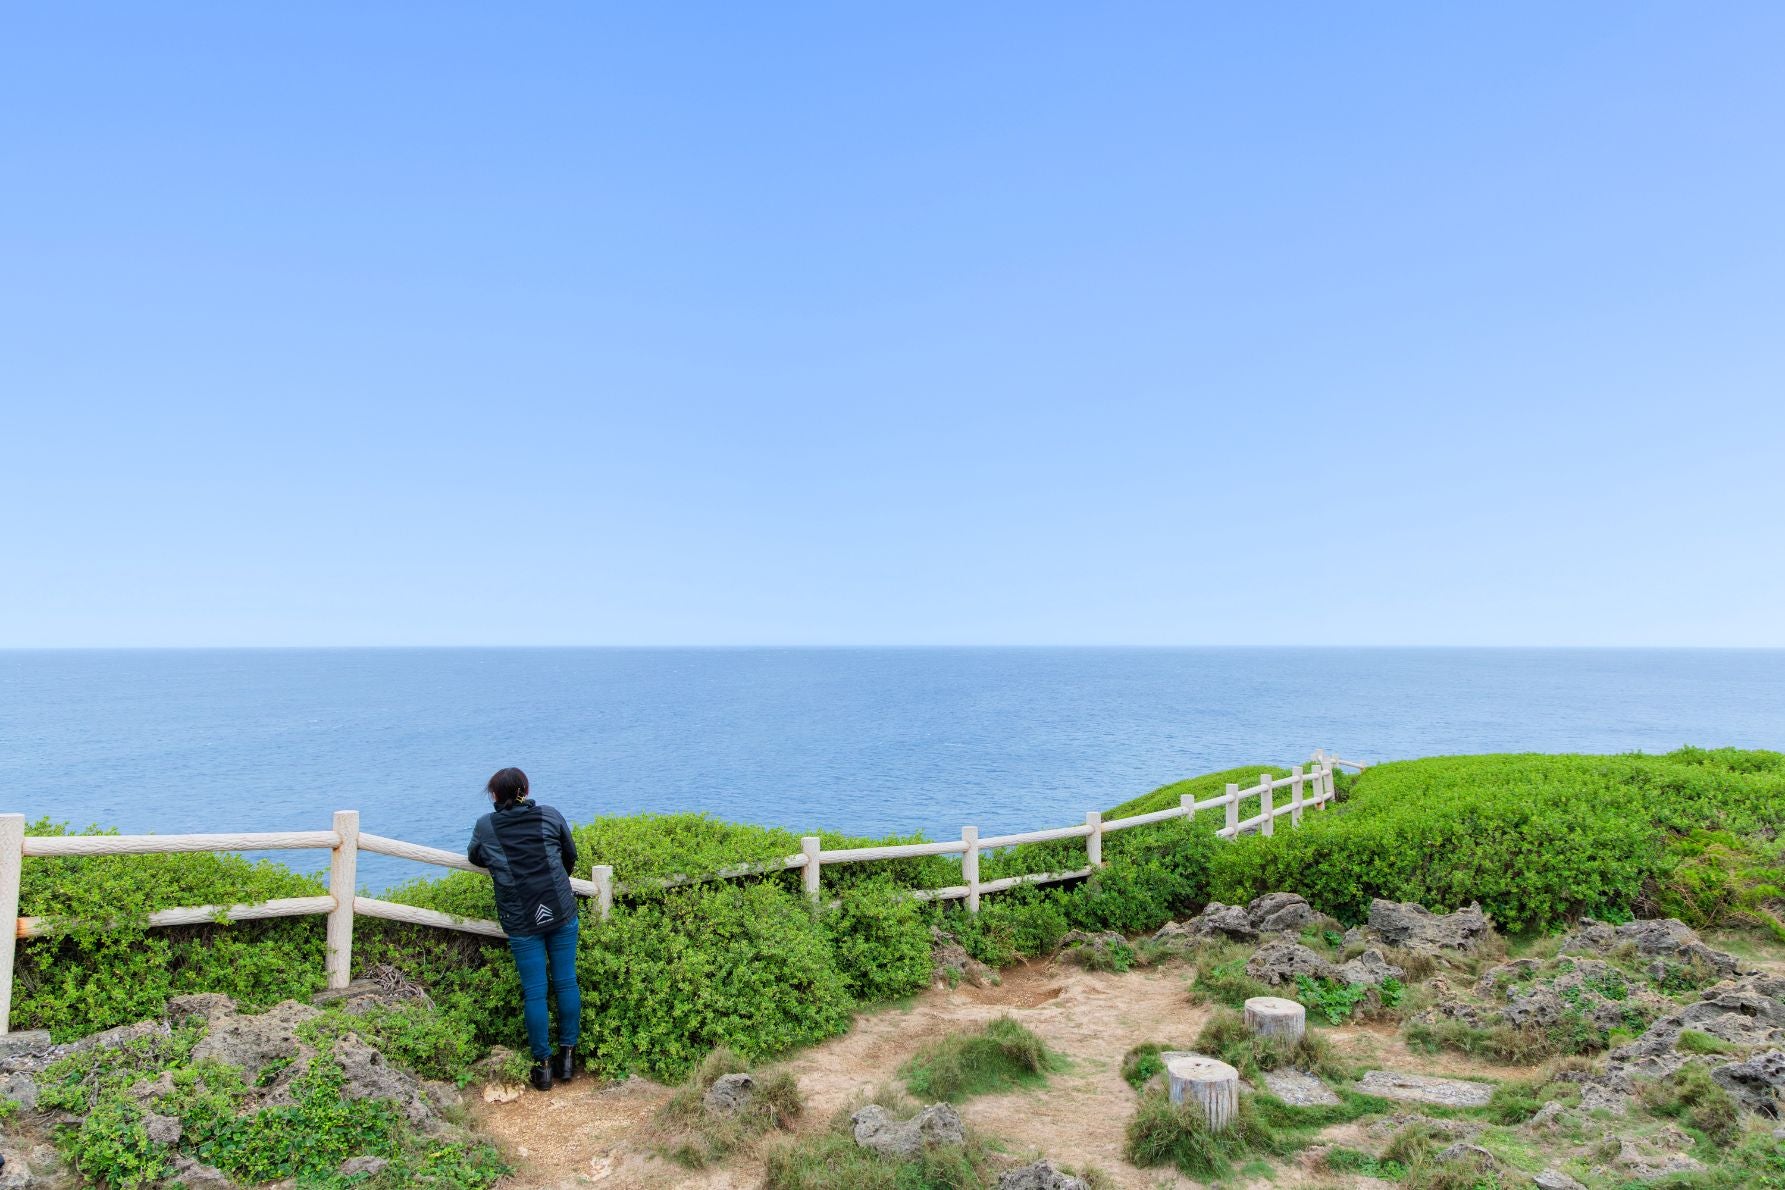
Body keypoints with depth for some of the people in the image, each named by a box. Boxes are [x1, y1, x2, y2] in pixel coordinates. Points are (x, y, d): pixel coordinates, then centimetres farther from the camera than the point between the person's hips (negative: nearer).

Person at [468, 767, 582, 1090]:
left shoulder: (486, 826, 0)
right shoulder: (550, 816, 2)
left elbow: (474, 858, 19)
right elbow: (570, 855, 14)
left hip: (521, 921, -1)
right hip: (561, 912, 1)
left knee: (534, 992, 7)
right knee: (566, 983, 10)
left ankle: (543, 1064, 15)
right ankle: (568, 1056, 17)